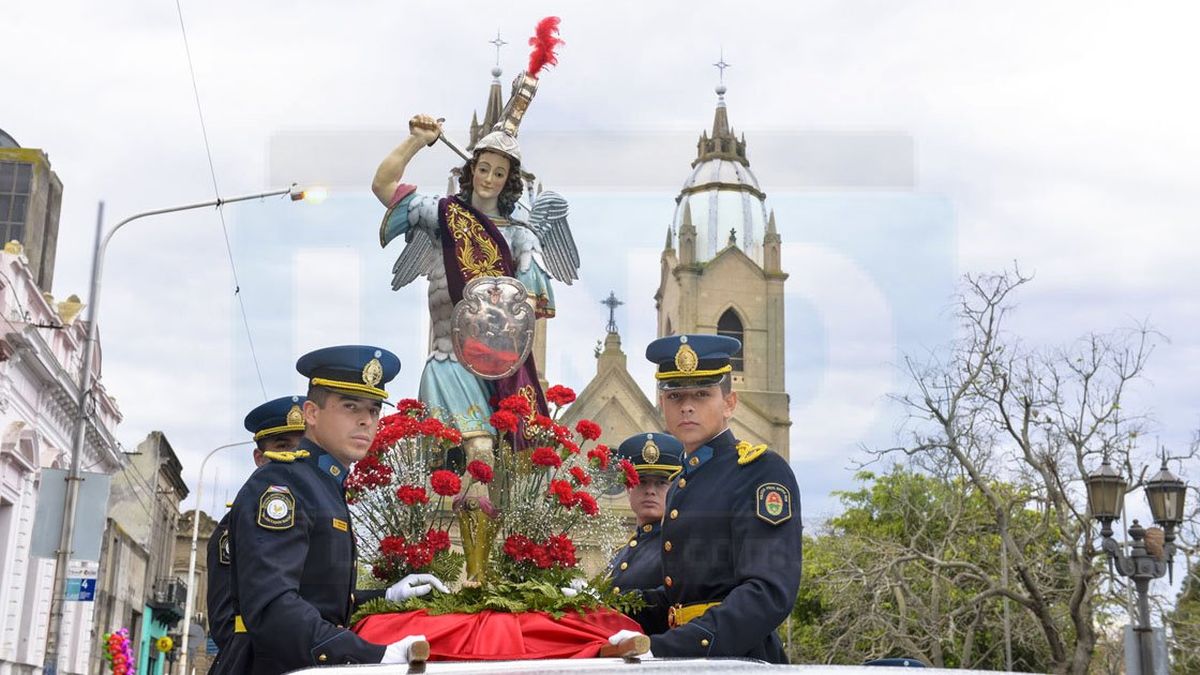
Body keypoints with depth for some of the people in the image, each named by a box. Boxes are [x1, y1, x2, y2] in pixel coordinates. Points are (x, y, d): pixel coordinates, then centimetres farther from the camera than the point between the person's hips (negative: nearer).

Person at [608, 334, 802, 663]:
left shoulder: (763, 472, -8)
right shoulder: (680, 484, 16)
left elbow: (769, 593, -19)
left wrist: (662, 649, -26)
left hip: (739, 658, -6)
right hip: (686, 660, 6)